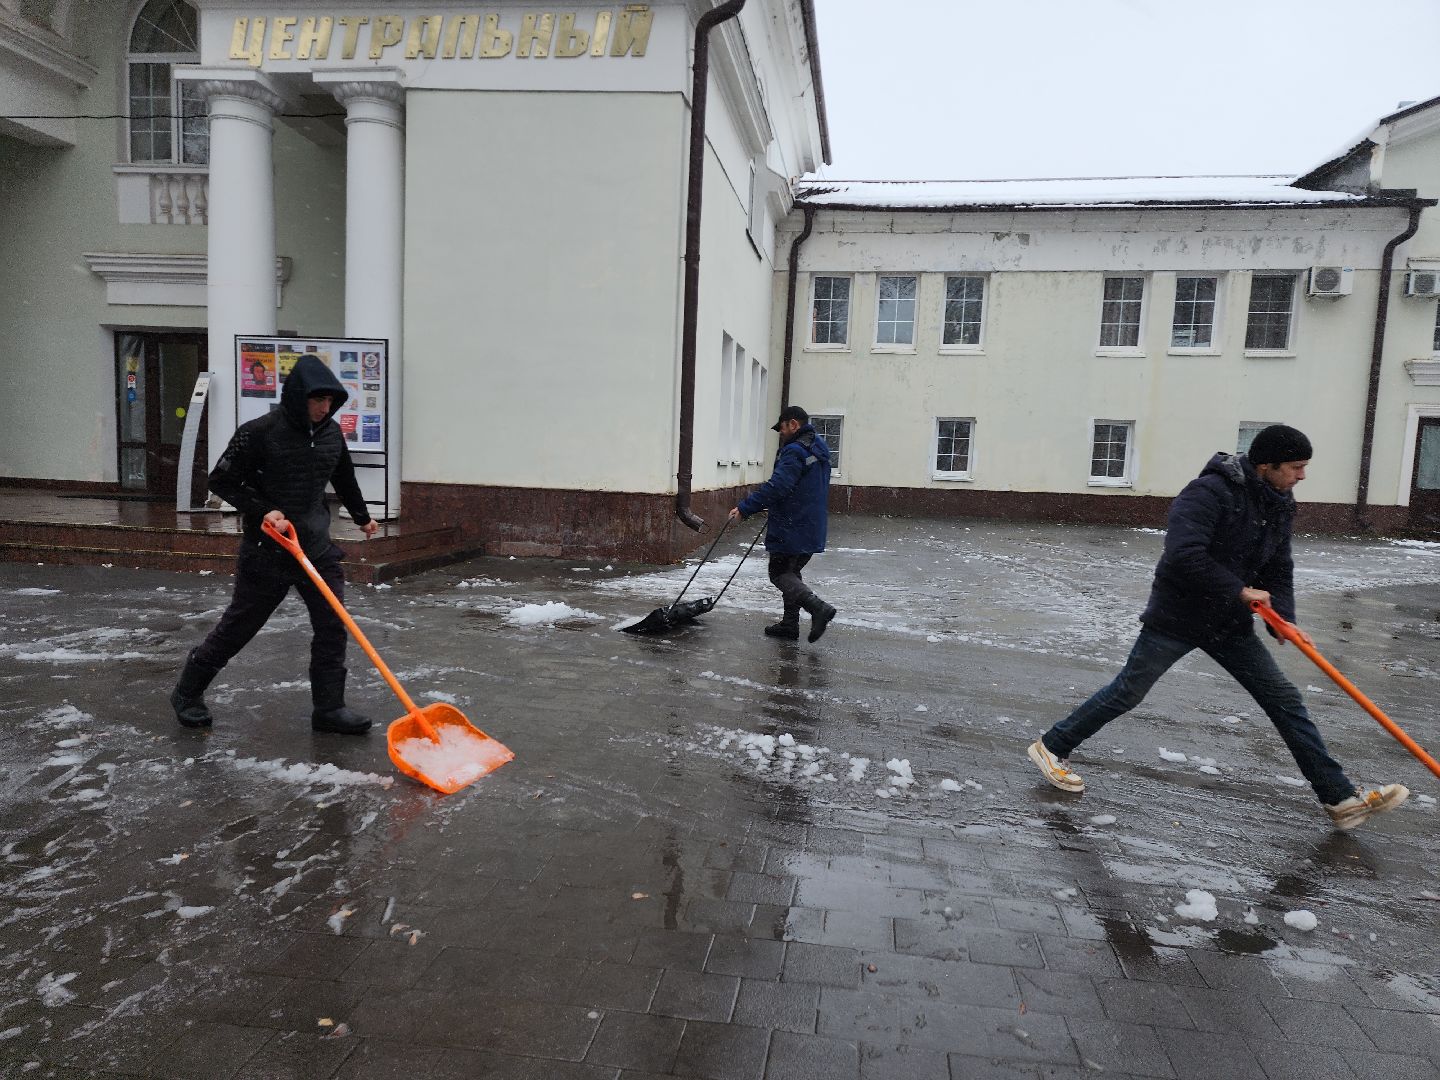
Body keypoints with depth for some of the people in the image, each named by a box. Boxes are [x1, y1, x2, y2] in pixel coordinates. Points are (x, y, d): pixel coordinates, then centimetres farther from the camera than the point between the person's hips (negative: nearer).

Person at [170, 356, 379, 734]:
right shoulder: (259, 432, -15)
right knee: (238, 627, 8)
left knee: (332, 627, 0)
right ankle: (187, 693, 30)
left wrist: (362, 517, 32)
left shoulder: (332, 433, 2)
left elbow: (344, 479, 21)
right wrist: (263, 511, -19)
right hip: (267, 553, -5)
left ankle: (329, 707, 10)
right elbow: (222, 481, -8)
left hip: (318, 549, 5)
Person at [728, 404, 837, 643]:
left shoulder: (795, 451, -16)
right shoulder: (818, 449, 15)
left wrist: (744, 508, -22)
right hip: (812, 530, 9)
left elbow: (776, 487, -25)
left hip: (791, 529, -9)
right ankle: (789, 624, 20)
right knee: (791, 572, 17)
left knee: (779, 573, -2)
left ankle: (818, 607, -16)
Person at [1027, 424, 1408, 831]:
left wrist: (1283, 618, -6)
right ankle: (1050, 748, 17)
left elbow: (1278, 569, 11)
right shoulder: (1209, 492, -21)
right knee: (1127, 693, 1)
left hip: (1230, 624, 7)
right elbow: (1183, 555, -32)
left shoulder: (1280, 506, 6)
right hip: (1176, 617, -7)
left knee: (1285, 700, 5)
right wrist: (1239, 590, -24)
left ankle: (1340, 798, 14)